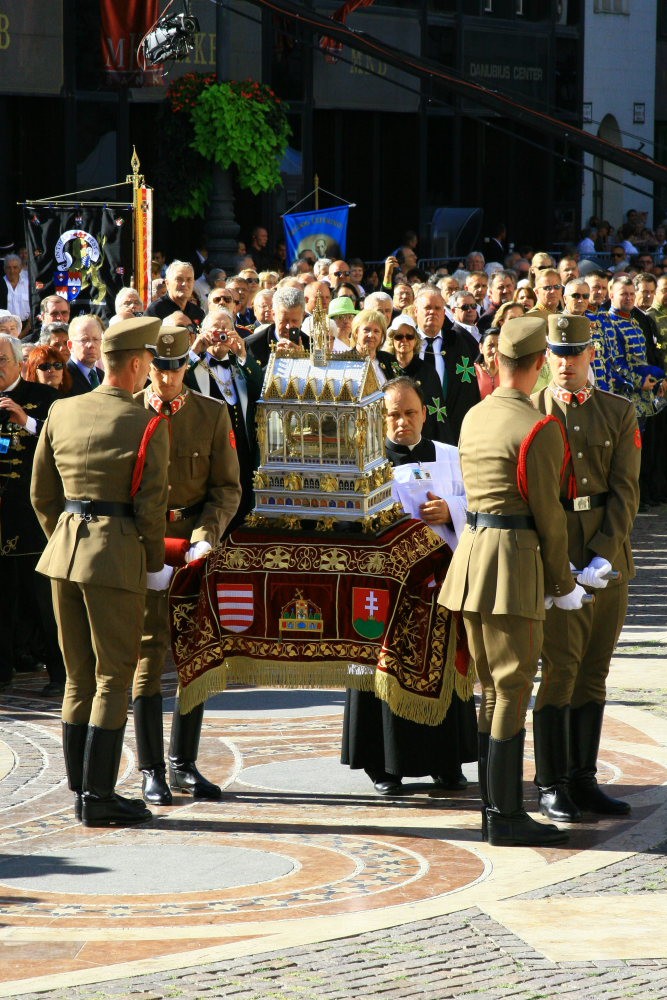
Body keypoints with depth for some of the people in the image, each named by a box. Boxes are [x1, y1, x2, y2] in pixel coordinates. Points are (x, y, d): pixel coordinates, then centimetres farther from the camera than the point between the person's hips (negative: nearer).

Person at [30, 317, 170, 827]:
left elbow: (41, 493, 11)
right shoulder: (148, 425, -10)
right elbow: (150, 505, -11)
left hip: (65, 553, 6)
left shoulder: (61, 412, 7)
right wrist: (155, 563, 3)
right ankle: (99, 797, -1)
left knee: (79, 677, 14)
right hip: (117, 555, -6)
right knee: (114, 679, 0)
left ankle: (81, 791, 17)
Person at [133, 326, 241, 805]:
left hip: (197, 545, 2)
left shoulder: (213, 414, 5)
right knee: (151, 651, -5)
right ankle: (151, 770, -1)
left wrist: (207, 532, -14)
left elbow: (228, 488, 4)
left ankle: (184, 765, 15)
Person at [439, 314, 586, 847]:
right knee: (513, 690, -4)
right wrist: (563, 583, -3)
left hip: (472, 548, 8)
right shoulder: (539, 427, -14)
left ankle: (496, 809, 18)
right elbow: (547, 511, -13)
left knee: (493, 691, 14)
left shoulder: (474, 417, 11)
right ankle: (506, 817, -2)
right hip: (513, 562, -8)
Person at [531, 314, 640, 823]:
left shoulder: (620, 413, 7)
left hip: (608, 557, 3)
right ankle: (551, 786, 1)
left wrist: (604, 556, -12)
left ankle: (583, 780, 15)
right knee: (561, 667, -6)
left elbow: (625, 491, 0)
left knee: (594, 671, 8)